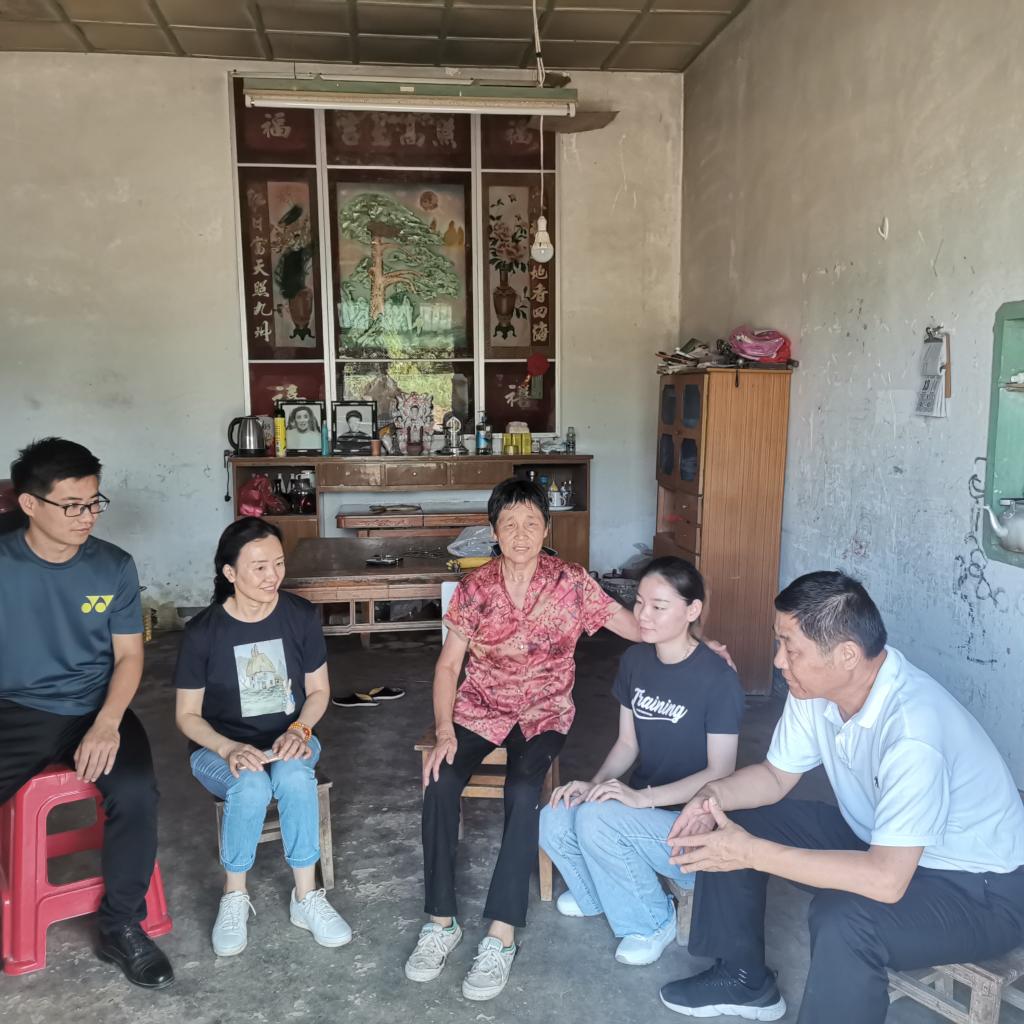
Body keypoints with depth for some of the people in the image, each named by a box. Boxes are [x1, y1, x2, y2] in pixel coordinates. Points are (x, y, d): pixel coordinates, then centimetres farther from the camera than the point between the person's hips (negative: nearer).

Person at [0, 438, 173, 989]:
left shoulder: (114, 566, -2)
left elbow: (129, 655, 0)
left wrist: (106, 723, -17)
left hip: (94, 710, 1)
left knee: (136, 792, -26)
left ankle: (122, 927, -2)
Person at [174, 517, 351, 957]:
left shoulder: (301, 616, -8)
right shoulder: (202, 632, -13)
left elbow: (318, 690, 2)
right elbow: (187, 714, -6)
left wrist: (298, 730, -18)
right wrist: (229, 748, -24)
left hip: (288, 738, 1)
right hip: (220, 746, -1)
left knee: (295, 777, -33)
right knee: (251, 785, -34)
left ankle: (306, 897, -16)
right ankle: (234, 896, -9)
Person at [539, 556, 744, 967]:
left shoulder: (718, 679, -19)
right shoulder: (635, 660, 0)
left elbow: (720, 772, -18)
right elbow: (627, 742, 7)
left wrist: (643, 797, -27)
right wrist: (595, 784, -12)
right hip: (640, 804, 6)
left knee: (596, 819, -30)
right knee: (552, 822, -20)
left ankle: (652, 921, -2)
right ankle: (601, 892, 14)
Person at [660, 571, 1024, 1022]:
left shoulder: (913, 730, -36)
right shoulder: (815, 688, -13)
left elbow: (886, 880, -38)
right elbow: (776, 775, 2)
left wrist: (753, 853, -35)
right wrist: (716, 794, -18)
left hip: (978, 887, -7)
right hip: (880, 843, 8)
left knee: (842, 918, -36)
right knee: (730, 825, 1)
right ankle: (744, 980, 20)